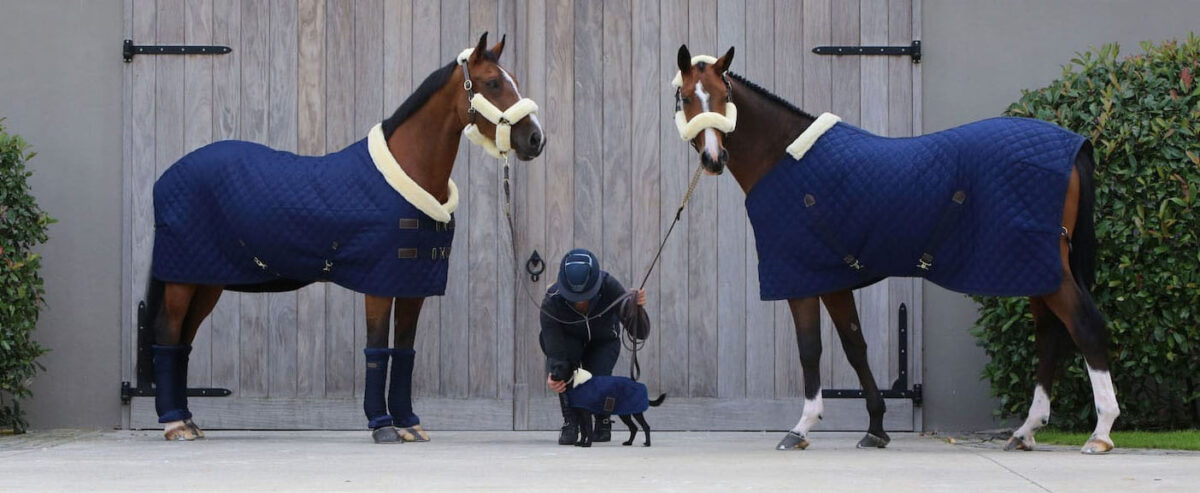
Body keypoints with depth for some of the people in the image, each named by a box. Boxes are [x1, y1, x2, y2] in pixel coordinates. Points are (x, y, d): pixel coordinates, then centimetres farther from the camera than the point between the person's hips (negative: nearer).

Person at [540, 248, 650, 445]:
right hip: (570, 340, 0)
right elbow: (554, 352, -37)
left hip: (604, 341, 0)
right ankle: (570, 421, -18)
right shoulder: (551, 302, -36)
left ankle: (603, 421, 9)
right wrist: (552, 375, -59)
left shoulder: (610, 287, -36)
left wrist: (636, 308, -55)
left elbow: (640, 332, -35)